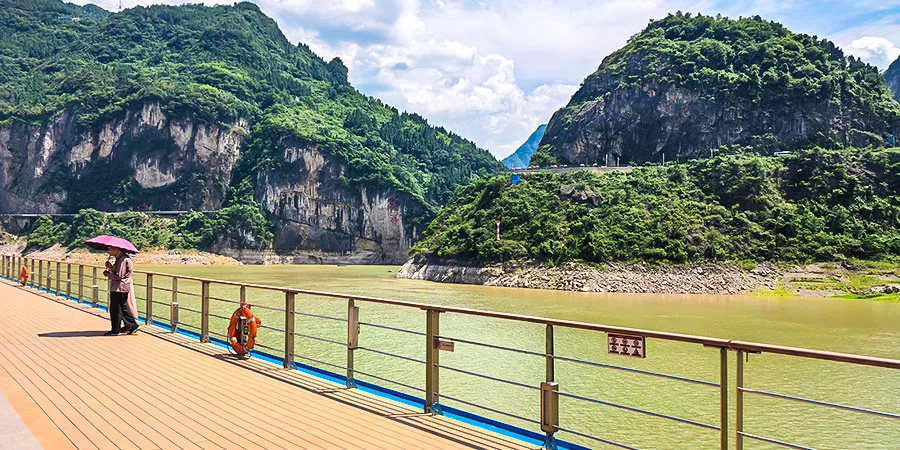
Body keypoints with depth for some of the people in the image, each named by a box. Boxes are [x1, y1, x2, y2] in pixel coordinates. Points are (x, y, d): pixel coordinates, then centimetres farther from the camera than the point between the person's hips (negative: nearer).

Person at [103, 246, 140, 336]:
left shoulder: (123, 260, -18)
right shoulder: (120, 258, 15)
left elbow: (118, 276, -22)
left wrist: (107, 274, -8)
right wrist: (111, 267, 2)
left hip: (119, 288, -10)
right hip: (123, 288, 11)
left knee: (115, 309, -2)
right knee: (123, 307, 16)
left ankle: (116, 330, 5)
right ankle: (133, 325, 20)